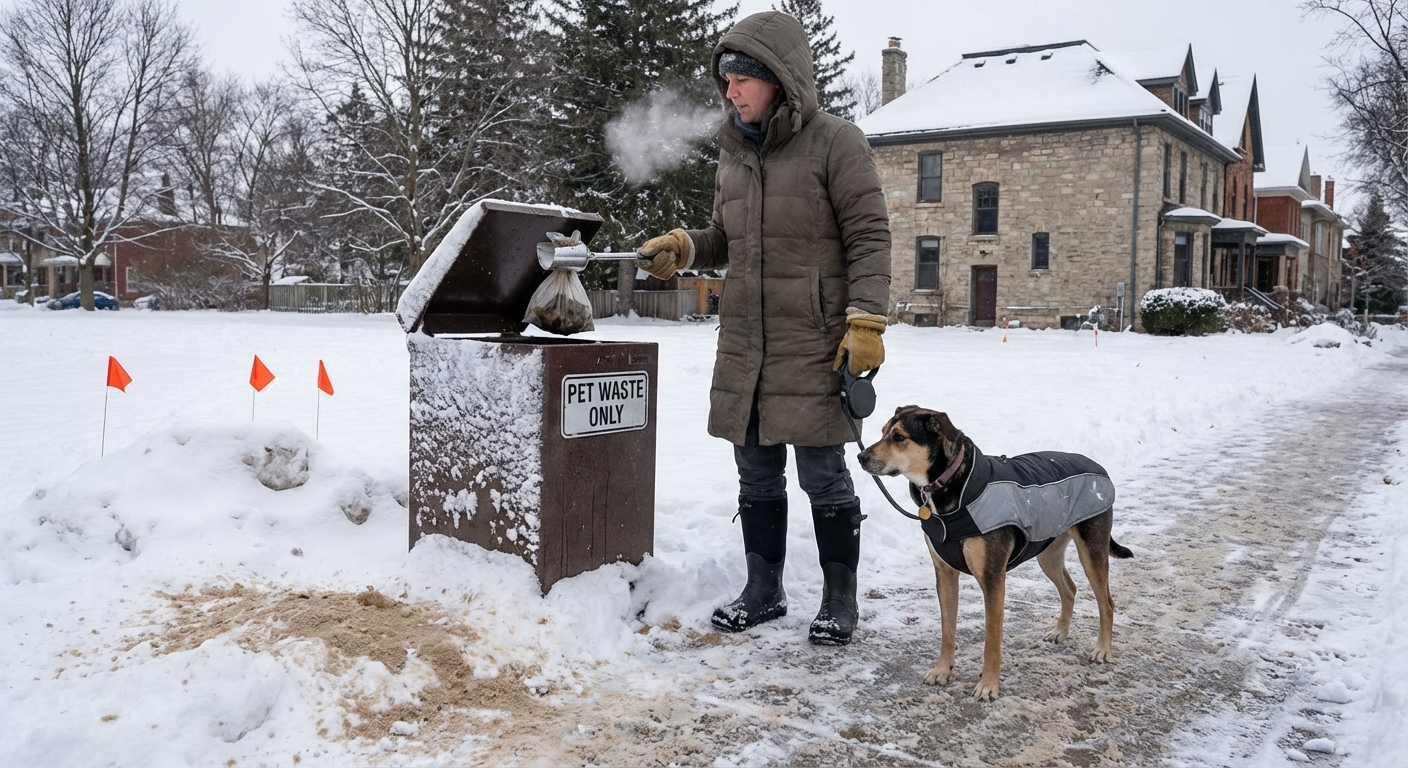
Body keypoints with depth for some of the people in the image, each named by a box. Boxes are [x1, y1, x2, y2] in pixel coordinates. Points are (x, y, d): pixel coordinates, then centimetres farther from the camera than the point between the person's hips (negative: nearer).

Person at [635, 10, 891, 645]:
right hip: (743, 343, 6)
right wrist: (683, 249, 2)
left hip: (813, 343, -6)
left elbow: (869, 236, -8)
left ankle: (839, 601, 17)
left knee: (822, 474, 0)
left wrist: (865, 321, -17)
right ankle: (763, 590, 28)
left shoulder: (834, 142, -5)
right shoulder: (734, 154, 13)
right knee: (756, 473, 13)